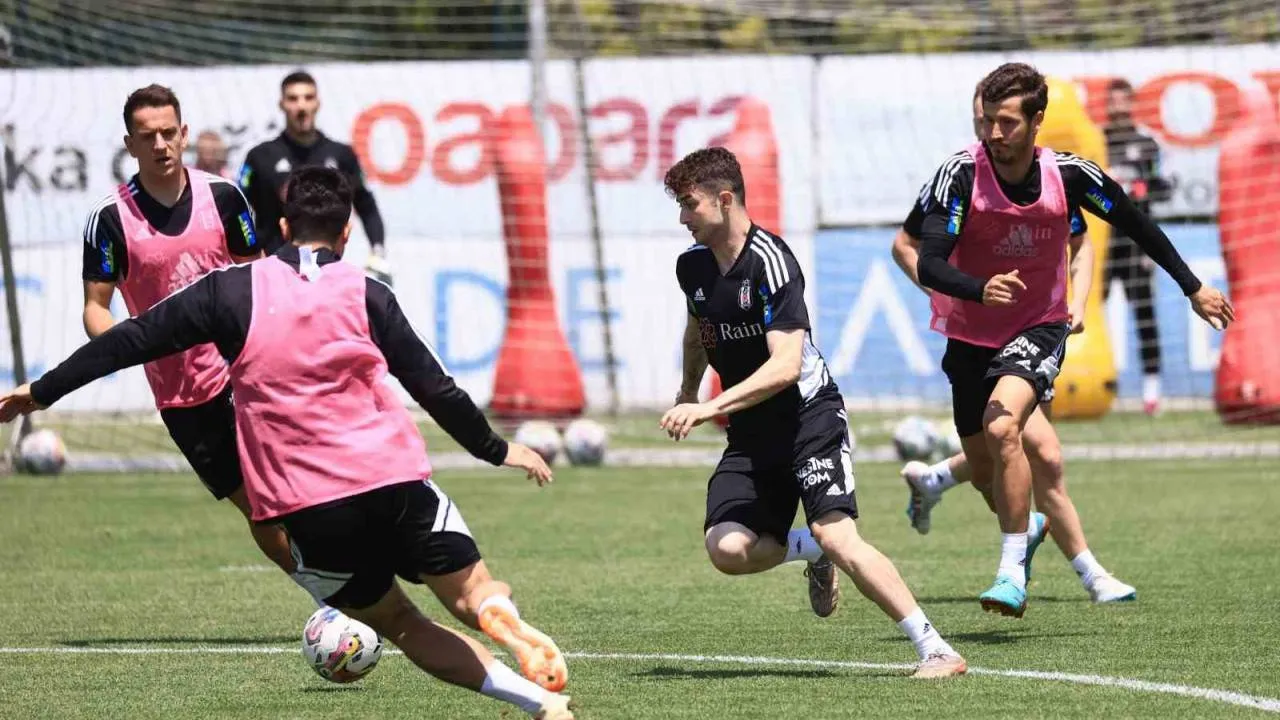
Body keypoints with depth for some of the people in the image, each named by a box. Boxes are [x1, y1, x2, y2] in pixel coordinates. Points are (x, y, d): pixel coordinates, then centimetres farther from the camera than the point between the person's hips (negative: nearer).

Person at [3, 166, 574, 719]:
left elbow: (134, 339, 7)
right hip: (394, 481, 0)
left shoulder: (233, 290, 5)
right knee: (472, 592, 10)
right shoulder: (366, 295, 5)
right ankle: (504, 619, -30)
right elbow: (434, 388, 5)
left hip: (307, 509, 0)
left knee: (399, 624, 14)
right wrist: (498, 451, 19)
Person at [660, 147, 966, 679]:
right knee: (727, 549, -16)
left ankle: (936, 650, -20)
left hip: (809, 416, -7)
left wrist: (710, 408, -32)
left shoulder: (769, 261, -18)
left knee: (836, 535, -24)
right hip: (750, 435, 7)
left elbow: (784, 366, -27)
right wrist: (687, 393, 42)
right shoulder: (692, 265, 6)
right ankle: (809, 552, 17)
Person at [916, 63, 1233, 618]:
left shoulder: (1068, 174, -14)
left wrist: (1193, 288, 10)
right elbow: (929, 263, -26)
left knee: (1002, 429, -28)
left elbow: (1136, 226, 4)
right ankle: (1024, 525, 50)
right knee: (982, 460, 14)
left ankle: (1013, 573, -22)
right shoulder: (961, 173, -19)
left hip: (1039, 328, -2)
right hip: (971, 336, 2)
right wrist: (980, 290, -46)